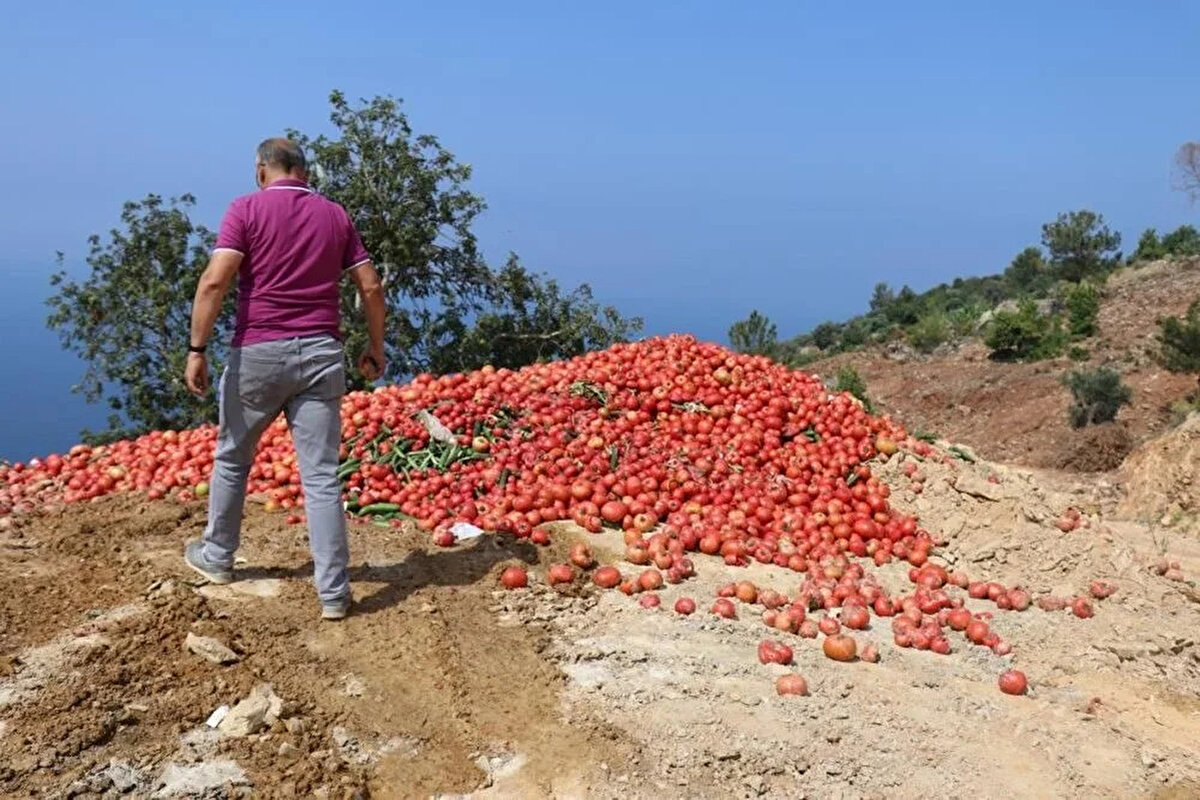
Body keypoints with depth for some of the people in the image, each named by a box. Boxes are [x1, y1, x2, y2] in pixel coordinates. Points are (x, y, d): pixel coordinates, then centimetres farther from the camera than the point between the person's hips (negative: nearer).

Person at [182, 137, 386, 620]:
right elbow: (371, 287, 9)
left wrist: (197, 349, -9)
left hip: (259, 352, -2)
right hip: (321, 354, 2)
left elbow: (215, 281, -12)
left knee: (231, 459, 19)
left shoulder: (247, 209, 0)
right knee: (321, 476, 1)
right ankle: (333, 591, 1)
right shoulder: (335, 215, 11)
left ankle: (216, 557, 36)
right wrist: (375, 349, 18)